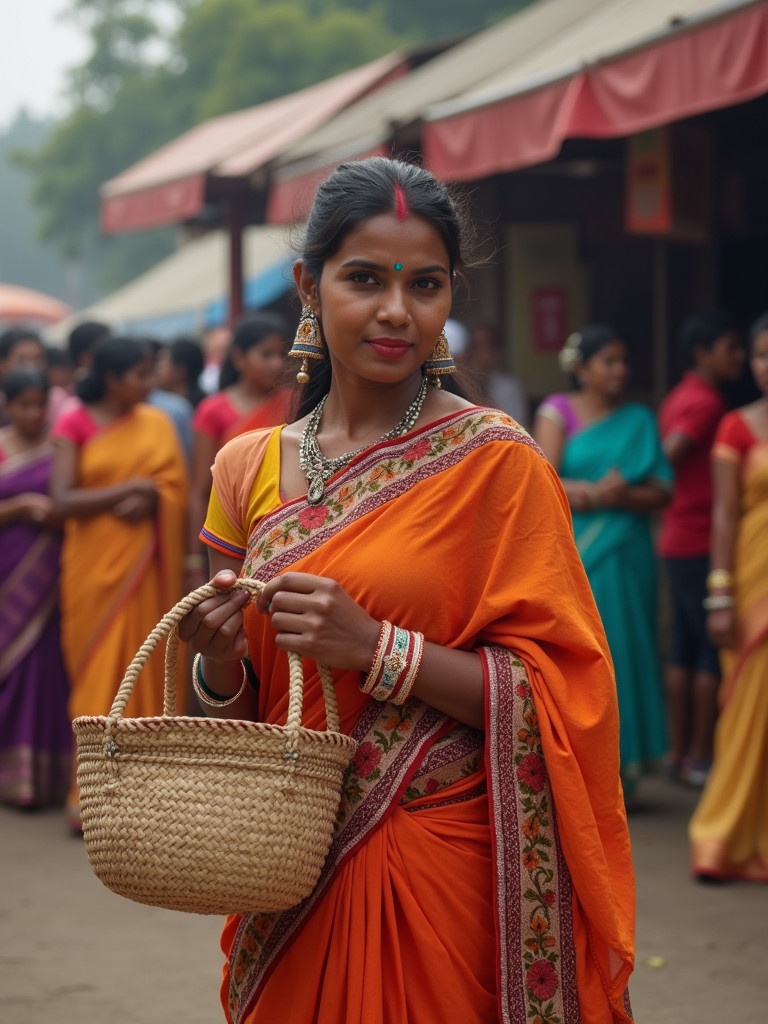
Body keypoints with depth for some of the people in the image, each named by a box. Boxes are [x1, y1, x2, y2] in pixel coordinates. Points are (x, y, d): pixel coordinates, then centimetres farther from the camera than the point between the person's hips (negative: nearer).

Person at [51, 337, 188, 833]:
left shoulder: (157, 424, 8)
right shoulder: (75, 425, -2)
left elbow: (175, 489, 3)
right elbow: (64, 500, -10)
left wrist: (149, 501, -17)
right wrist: (130, 488, -13)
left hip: (141, 564, 2)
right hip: (93, 564, -2)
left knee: (141, 671, 1)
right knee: (95, 674, -2)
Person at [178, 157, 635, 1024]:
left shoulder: (494, 462, -7)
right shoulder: (248, 468, 7)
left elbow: (556, 693, -11)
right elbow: (241, 717, 13)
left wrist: (377, 649, -20)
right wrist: (218, 665, -8)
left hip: (442, 877, -4)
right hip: (290, 881, 4)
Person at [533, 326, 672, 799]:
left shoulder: (640, 420, 12)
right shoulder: (558, 412, 6)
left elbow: (662, 491, 3)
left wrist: (624, 497, -15)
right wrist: (594, 493, -20)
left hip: (626, 559, 2)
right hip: (572, 556, -2)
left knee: (623, 654, 0)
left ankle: (622, 762, 6)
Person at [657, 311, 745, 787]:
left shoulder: (681, 397, 14)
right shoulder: (706, 403, -15)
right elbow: (669, 455, -25)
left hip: (679, 540, 9)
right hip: (703, 542, -9)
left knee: (684, 649, 12)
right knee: (714, 653, -3)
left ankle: (680, 753, 16)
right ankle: (700, 758, 2)